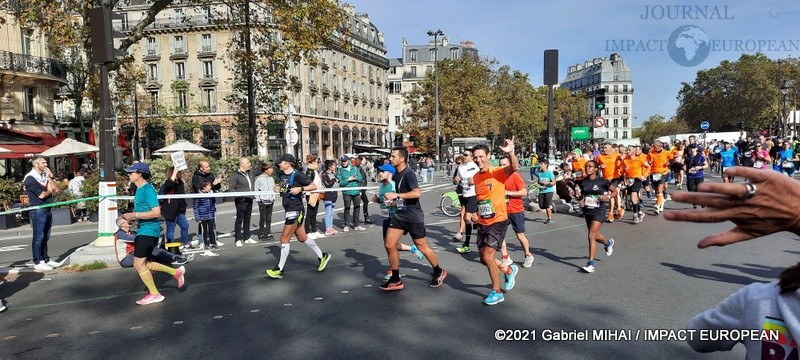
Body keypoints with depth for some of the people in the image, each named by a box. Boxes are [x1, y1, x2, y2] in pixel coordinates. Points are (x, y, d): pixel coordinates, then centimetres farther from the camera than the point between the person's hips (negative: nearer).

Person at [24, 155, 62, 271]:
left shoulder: (44, 175, 13)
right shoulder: (30, 178, -10)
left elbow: (57, 189, 5)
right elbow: (41, 195, -15)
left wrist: (49, 178, -3)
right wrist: (51, 191, 3)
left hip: (47, 209, 8)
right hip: (38, 210, -8)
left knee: (45, 236, 14)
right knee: (38, 237, -4)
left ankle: (46, 259, 22)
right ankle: (38, 262, 2)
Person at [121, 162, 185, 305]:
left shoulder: (148, 189, -17)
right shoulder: (139, 189, 12)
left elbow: (156, 212, -24)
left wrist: (135, 215, -21)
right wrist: (131, 217, 9)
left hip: (149, 230, -10)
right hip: (143, 230, 10)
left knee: (139, 264, -3)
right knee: (142, 264, 14)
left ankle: (154, 294, 11)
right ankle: (176, 272, 21)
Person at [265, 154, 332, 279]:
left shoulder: (297, 175, -14)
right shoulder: (281, 175, 9)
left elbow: (313, 186, -12)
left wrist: (300, 189, -25)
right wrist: (278, 189, 5)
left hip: (295, 210, -9)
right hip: (288, 210, 9)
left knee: (284, 239, -6)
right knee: (302, 238, 15)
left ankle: (279, 270, 2)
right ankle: (322, 256, 30)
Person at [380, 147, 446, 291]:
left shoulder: (408, 173, -15)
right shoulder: (395, 175, 10)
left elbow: (417, 193, -29)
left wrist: (397, 196, -29)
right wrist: (388, 201, 8)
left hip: (413, 216, -8)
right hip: (400, 215, 8)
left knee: (422, 247, 4)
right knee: (389, 244, -2)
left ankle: (438, 272, 27)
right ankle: (396, 280, 8)